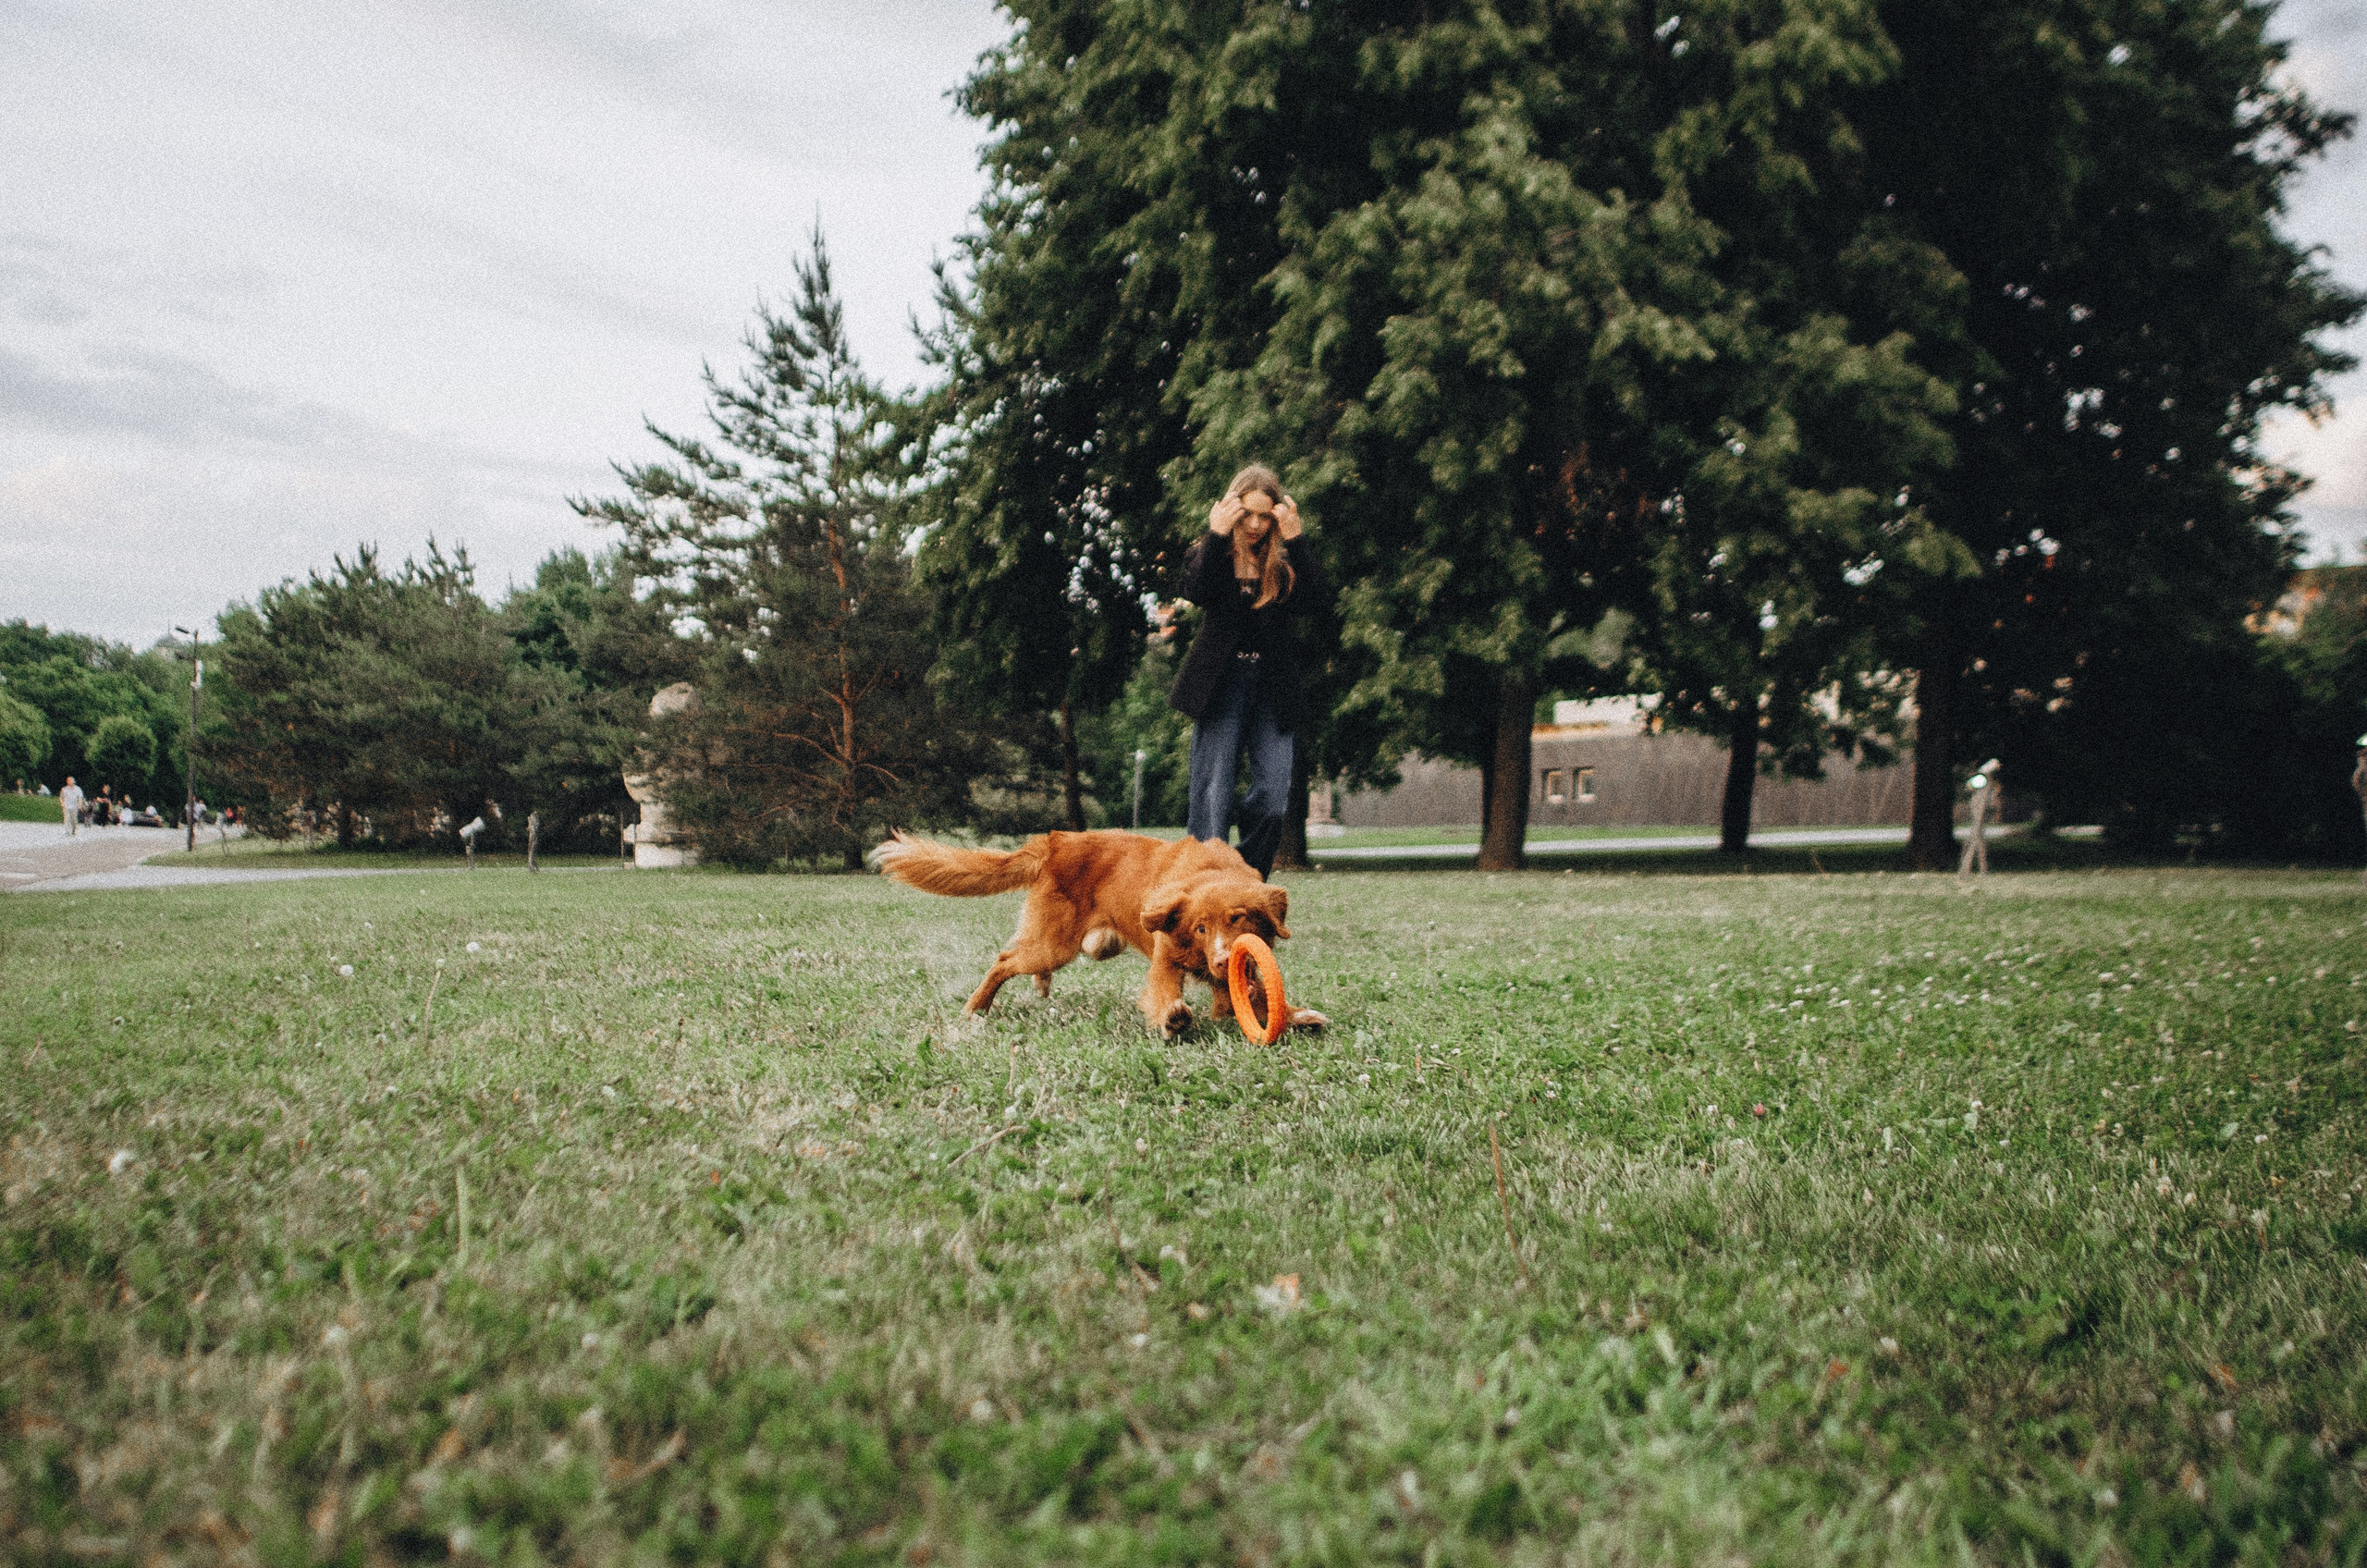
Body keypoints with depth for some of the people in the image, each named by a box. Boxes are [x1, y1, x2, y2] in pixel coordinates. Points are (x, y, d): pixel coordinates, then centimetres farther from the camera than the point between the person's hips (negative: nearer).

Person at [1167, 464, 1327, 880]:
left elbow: (1313, 595, -7)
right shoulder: (1212, 555, 8)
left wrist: (1295, 539, -14)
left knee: (1273, 792, -4)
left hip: (1273, 688, 2)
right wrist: (1216, 535, -20)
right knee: (1213, 787, -9)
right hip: (1221, 684, -2)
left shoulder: (1284, 560, 11)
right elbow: (1196, 591, -13)